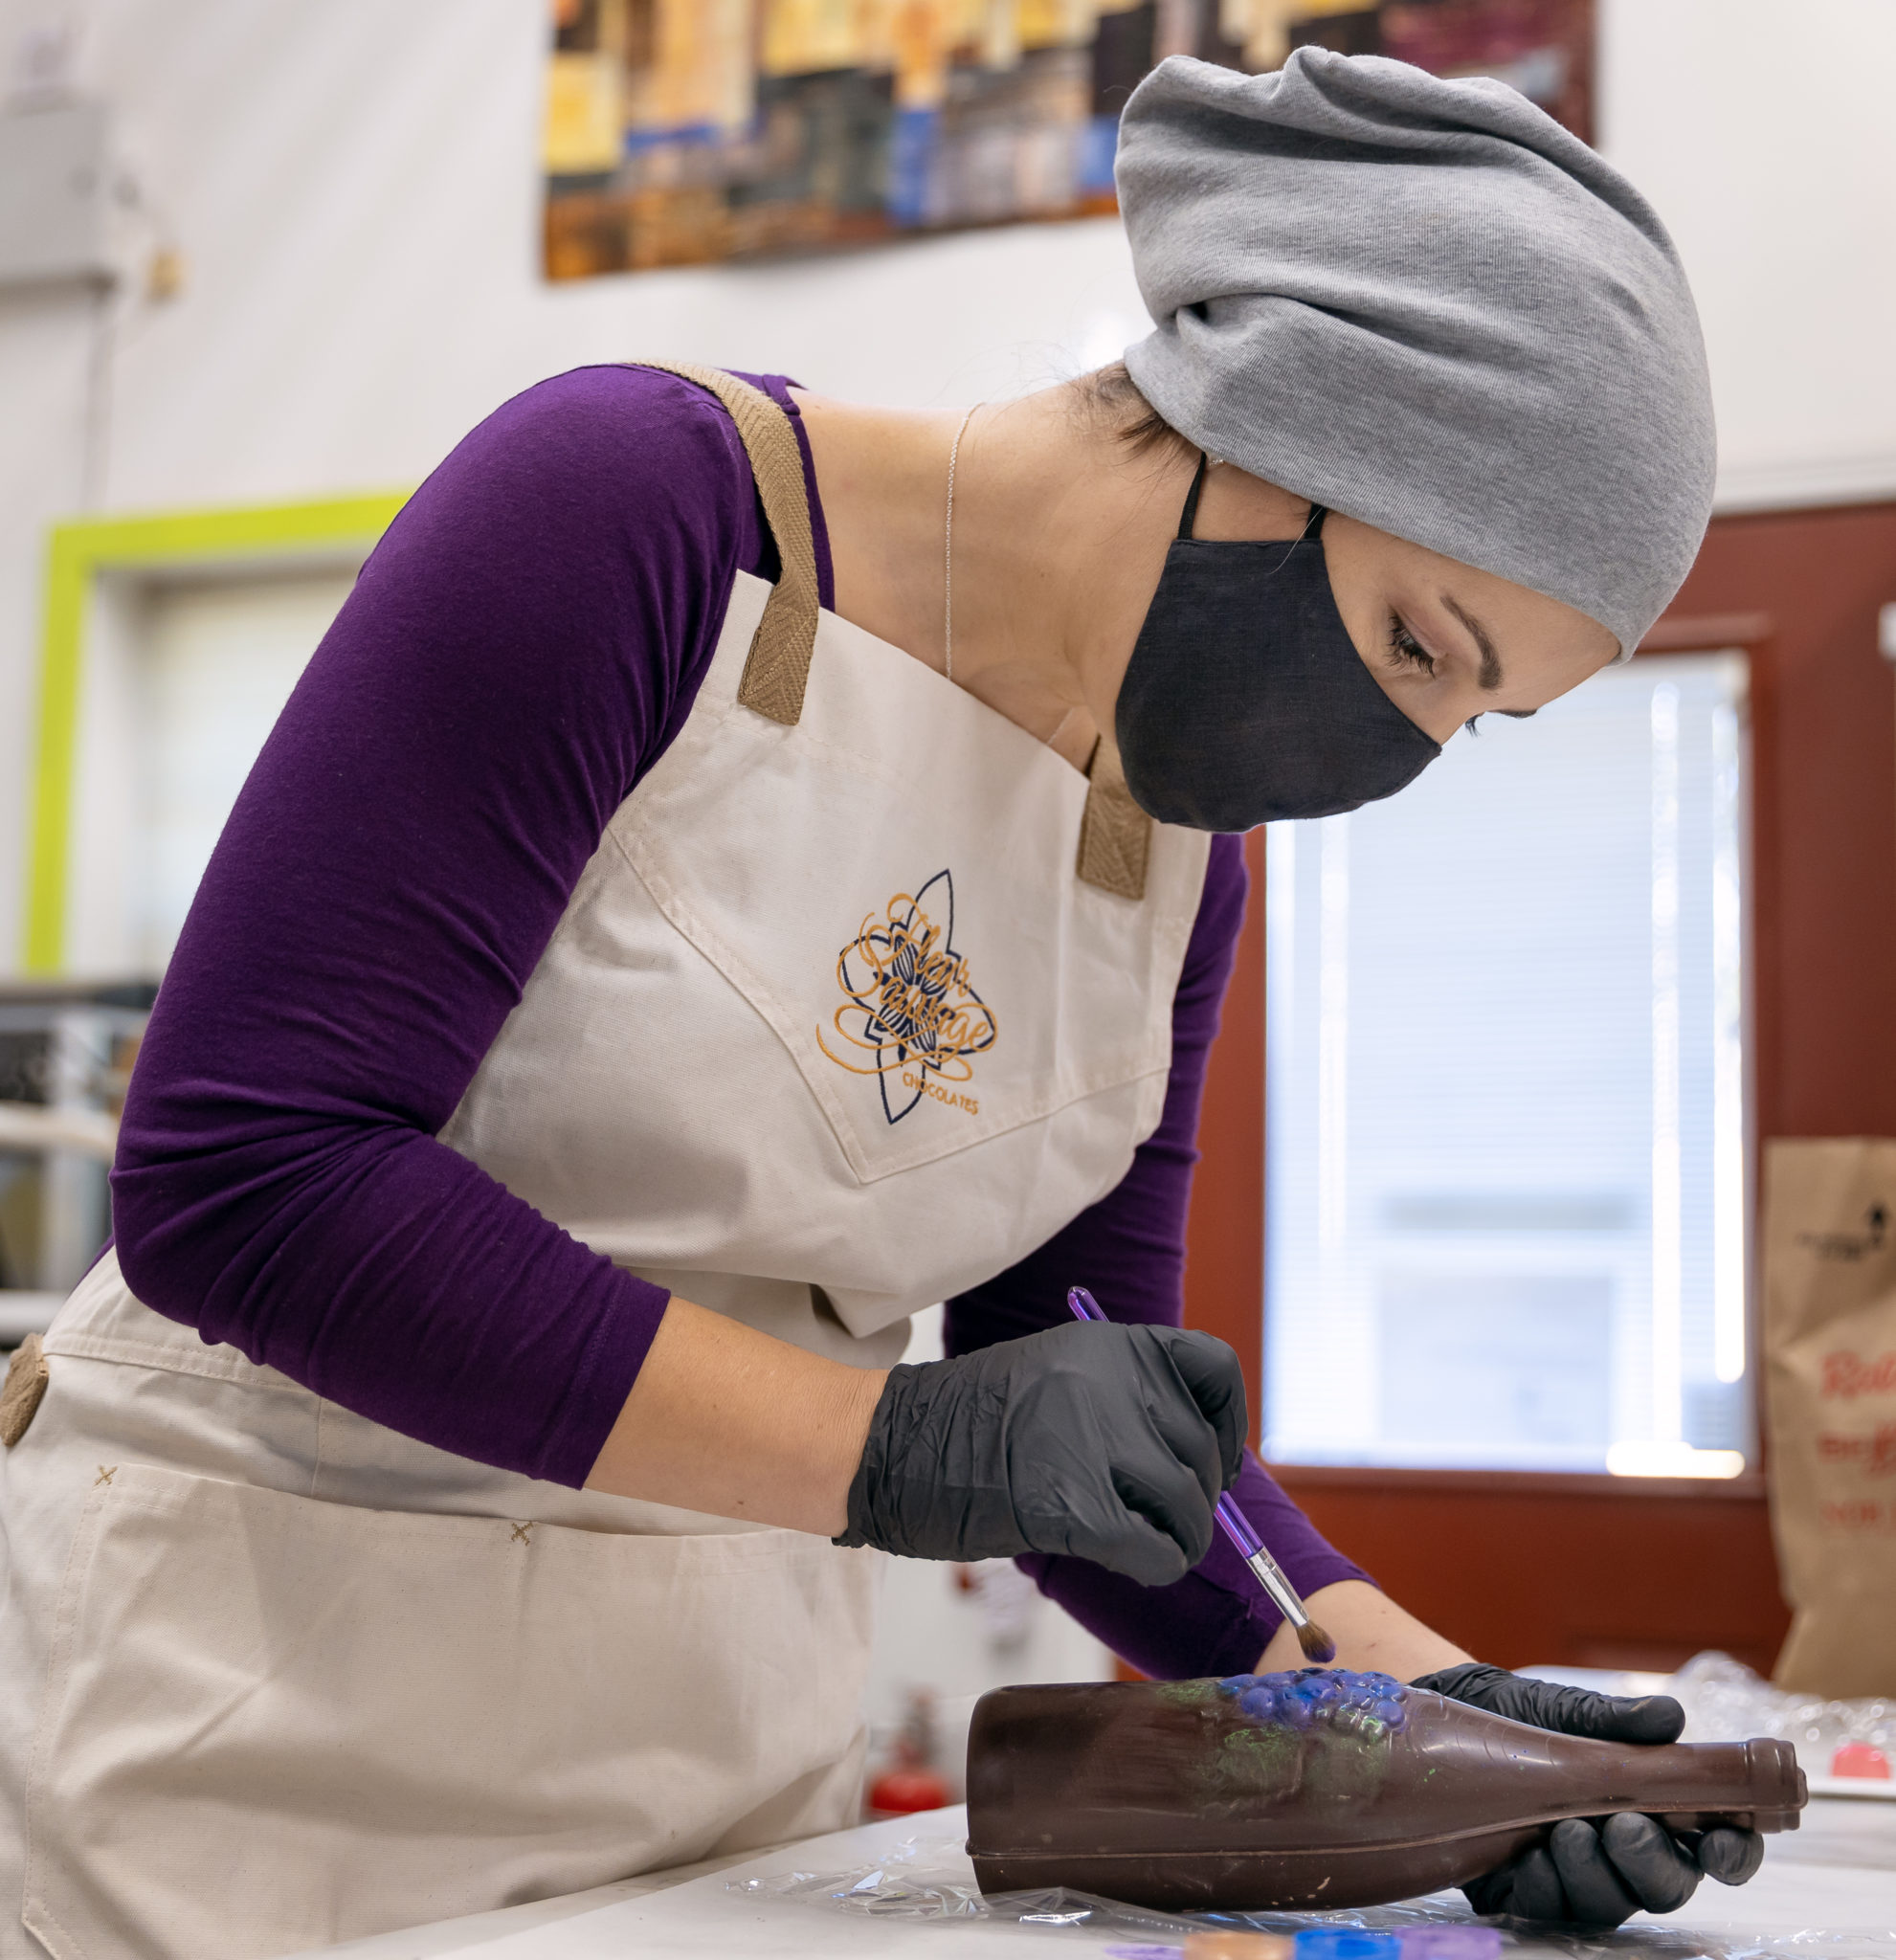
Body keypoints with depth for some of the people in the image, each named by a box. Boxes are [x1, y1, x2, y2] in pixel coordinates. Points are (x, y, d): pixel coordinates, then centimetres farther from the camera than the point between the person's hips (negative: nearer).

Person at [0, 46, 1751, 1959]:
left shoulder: (1173, 845, 2)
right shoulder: (637, 504, -18)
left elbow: (1080, 1413, 5)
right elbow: (237, 1172, -23)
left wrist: (1412, 1691, -12)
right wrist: (887, 1447, -25)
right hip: (260, 1669, -5)